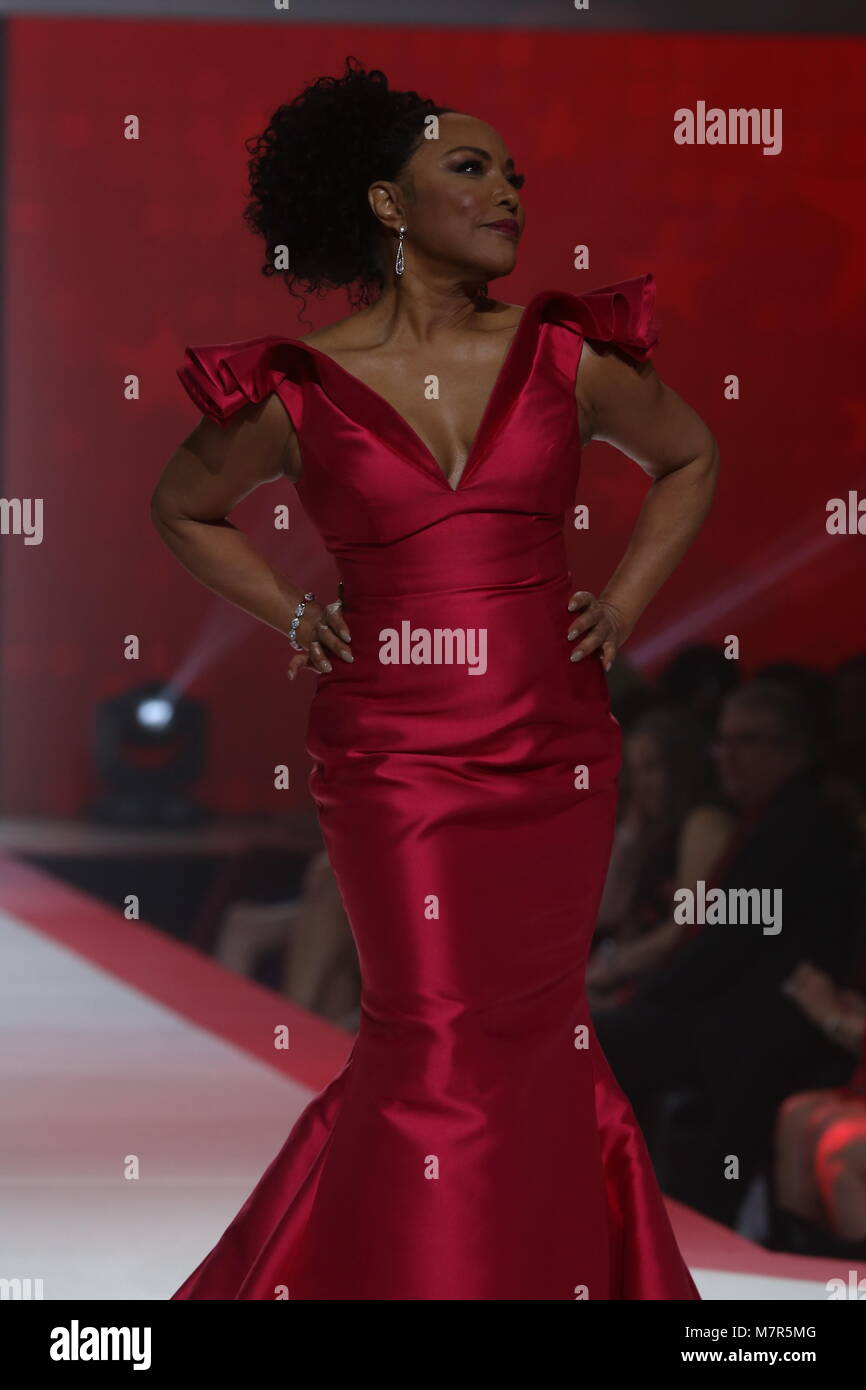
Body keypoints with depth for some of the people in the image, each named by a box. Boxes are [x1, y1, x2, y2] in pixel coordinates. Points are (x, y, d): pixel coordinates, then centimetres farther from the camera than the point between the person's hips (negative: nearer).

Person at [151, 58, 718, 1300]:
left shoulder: (567, 359, 2)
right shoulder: (299, 392, -3)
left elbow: (688, 457, 20)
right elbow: (183, 508, 15)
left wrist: (626, 599, 9)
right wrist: (294, 616, 5)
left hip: (555, 744, 2)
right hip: (392, 751, -2)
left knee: (535, 1032, 5)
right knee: (435, 1039, -4)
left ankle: (551, 1278, 17)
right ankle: (413, 1280, 10)